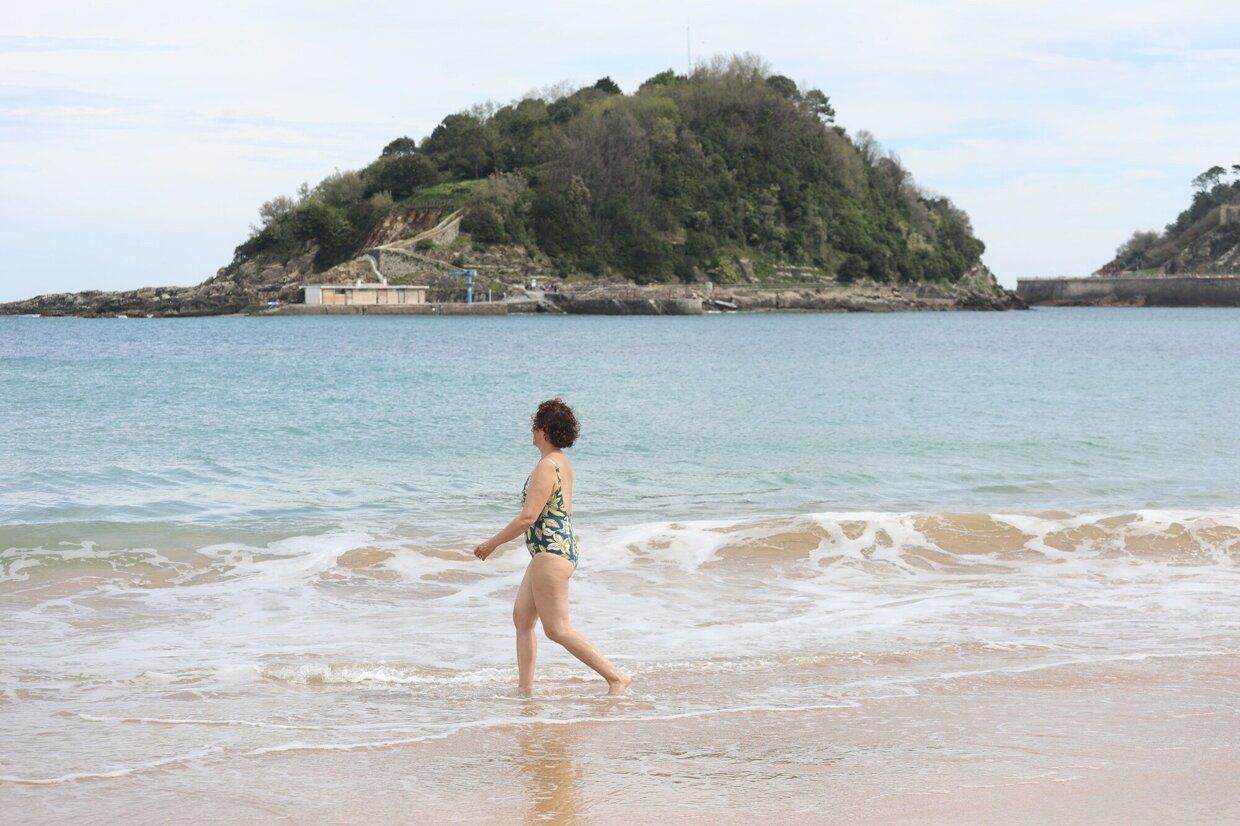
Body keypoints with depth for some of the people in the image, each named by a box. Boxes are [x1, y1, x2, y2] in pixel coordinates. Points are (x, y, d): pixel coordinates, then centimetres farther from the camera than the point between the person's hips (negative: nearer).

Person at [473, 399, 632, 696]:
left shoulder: (546, 467, -17)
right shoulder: (563, 463, 14)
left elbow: (528, 517, -22)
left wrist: (492, 544, -14)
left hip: (550, 553, -11)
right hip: (564, 547, 11)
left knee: (557, 628, -7)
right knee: (522, 618, 12)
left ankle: (616, 676, -9)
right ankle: (525, 688, 13)